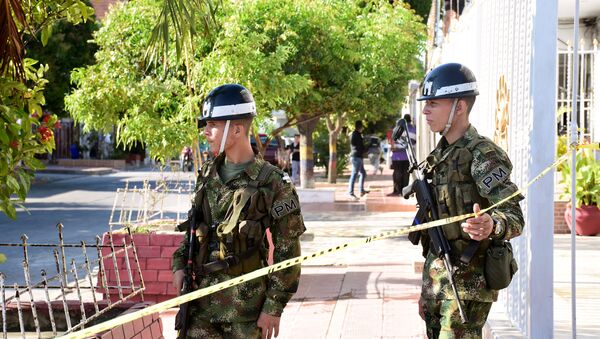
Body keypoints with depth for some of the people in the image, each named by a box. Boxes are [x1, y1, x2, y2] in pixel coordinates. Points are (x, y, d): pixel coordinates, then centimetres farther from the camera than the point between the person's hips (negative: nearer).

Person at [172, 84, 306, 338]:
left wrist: (274, 307, -11)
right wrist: (179, 265, 7)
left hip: (245, 300, -5)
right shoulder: (208, 174, 9)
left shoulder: (273, 184, -10)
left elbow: (287, 252, -9)